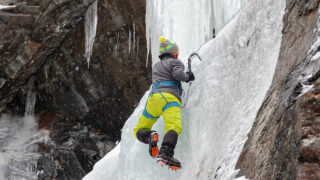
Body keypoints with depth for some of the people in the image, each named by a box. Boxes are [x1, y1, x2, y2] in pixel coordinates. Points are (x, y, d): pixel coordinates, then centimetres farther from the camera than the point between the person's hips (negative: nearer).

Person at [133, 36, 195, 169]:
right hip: (168, 96, -5)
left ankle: (149, 137, -22)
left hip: (153, 96, 6)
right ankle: (165, 154, -51)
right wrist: (187, 77, 15)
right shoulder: (175, 62, 15)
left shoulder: (156, 66, 35)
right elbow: (178, 74, -4)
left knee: (139, 131, 13)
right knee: (174, 127, -26)